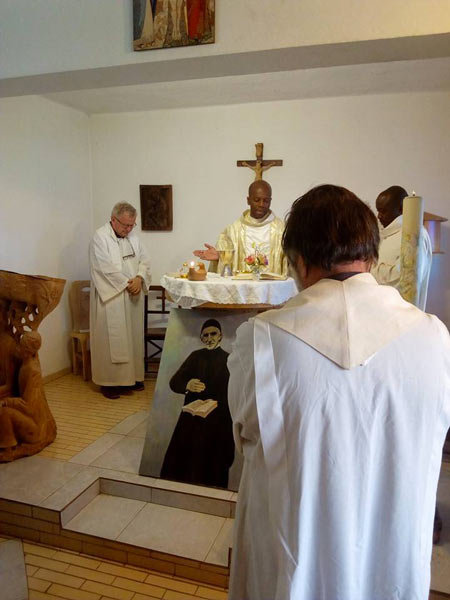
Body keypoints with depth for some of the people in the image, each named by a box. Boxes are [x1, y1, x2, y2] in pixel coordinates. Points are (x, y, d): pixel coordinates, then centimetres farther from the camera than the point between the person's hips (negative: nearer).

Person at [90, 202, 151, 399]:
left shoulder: (133, 237, 12)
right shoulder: (100, 237, -9)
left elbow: (144, 261, 10)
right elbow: (106, 268, -16)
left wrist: (139, 278, -9)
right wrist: (127, 283, -13)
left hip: (132, 296, 7)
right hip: (111, 297, -7)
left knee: (133, 337, 11)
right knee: (111, 339, -2)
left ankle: (131, 377, 22)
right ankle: (109, 382, 7)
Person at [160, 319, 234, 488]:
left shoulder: (228, 360, -1)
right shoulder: (195, 356, 6)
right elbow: (174, 382, -2)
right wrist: (187, 385, -23)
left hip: (217, 424, -2)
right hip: (191, 420, 2)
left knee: (212, 470, 1)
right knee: (178, 463, 1)